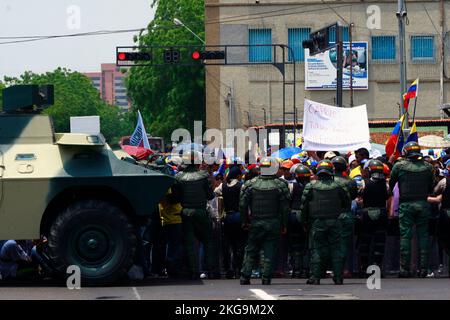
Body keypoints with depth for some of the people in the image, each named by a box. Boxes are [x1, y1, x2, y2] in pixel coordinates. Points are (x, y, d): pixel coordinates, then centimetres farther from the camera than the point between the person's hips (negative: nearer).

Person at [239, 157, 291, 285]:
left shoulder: (250, 184, -1)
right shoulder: (280, 185, -4)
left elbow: (243, 205, -1)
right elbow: (285, 208, -4)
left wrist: (245, 221, 9)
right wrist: (284, 225, 4)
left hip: (256, 223, 1)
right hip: (274, 224, -1)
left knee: (251, 251, 10)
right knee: (269, 252, 4)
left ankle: (245, 277, 6)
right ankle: (266, 278, 1)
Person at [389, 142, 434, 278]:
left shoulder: (399, 166, -2)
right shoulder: (427, 166, 4)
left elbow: (390, 184, 5)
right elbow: (431, 187, 11)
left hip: (406, 204, -2)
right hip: (423, 204, 2)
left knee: (405, 236, 0)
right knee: (423, 235, 6)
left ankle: (405, 269, -2)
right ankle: (423, 268, 3)